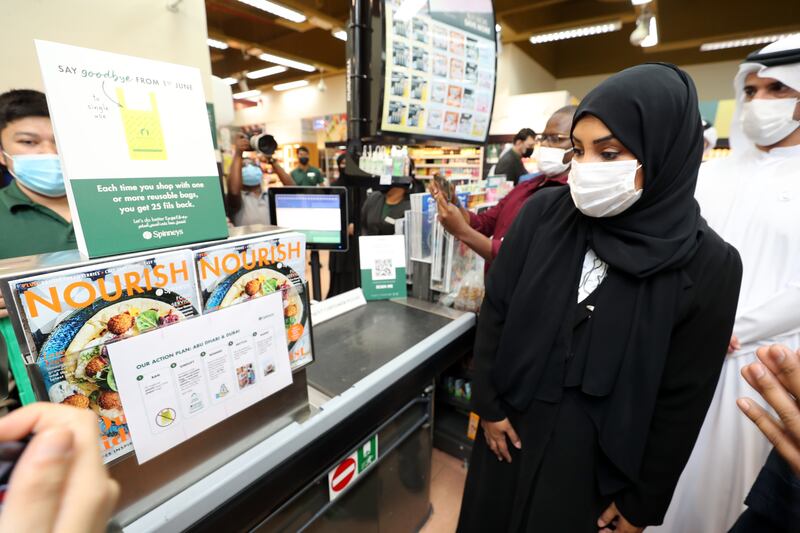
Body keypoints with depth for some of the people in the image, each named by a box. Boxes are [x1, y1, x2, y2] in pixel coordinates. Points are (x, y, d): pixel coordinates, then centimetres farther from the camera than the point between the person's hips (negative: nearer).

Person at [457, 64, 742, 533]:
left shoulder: (708, 264, -14)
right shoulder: (544, 213, -12)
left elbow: (683, 399, -8)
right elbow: (496, 310, -6)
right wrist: (489, 403, -3)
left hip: (603, 454, -2)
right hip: (512, 425, 3)